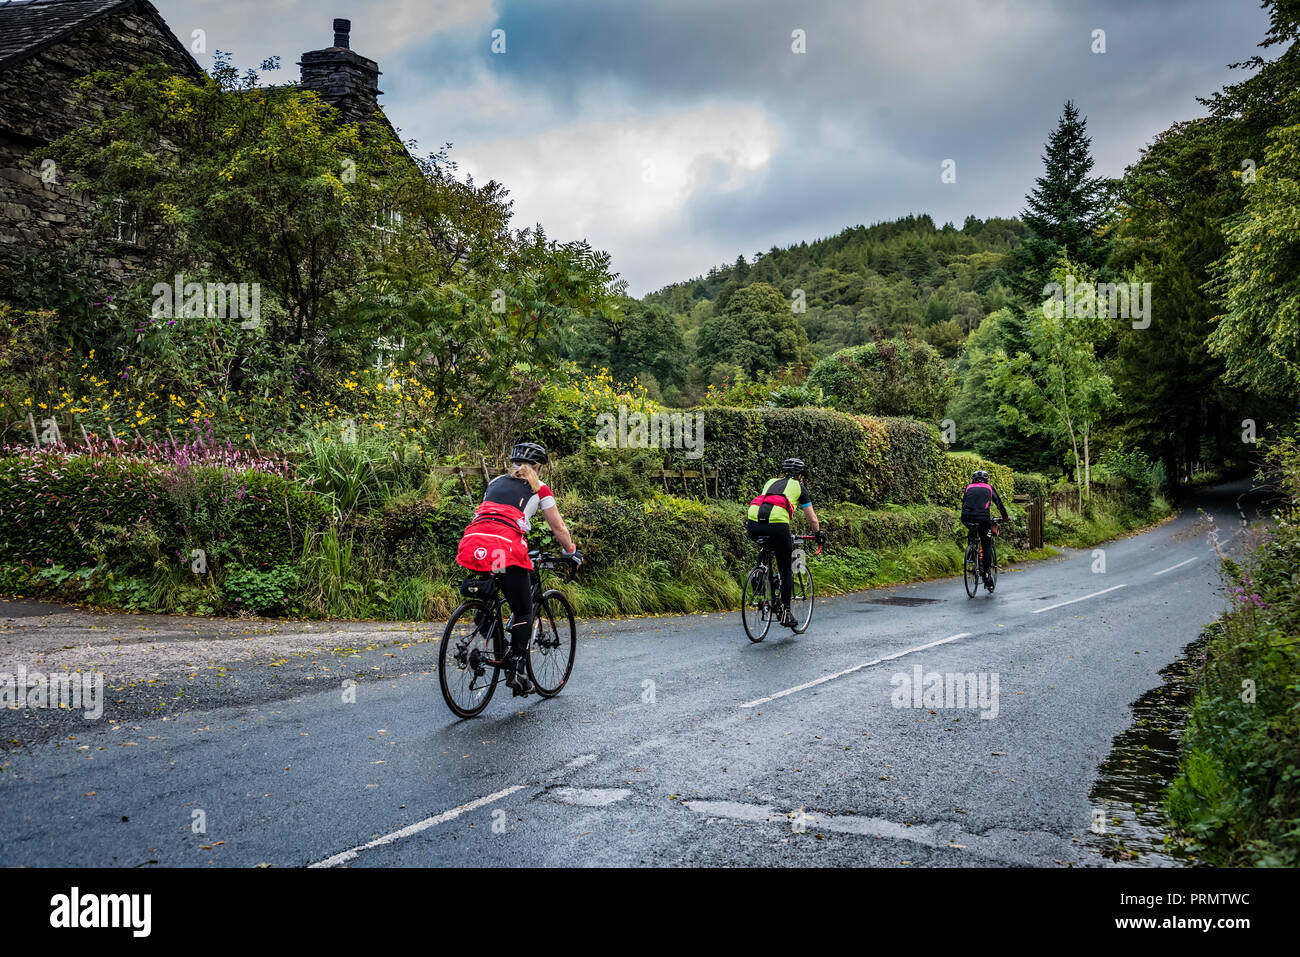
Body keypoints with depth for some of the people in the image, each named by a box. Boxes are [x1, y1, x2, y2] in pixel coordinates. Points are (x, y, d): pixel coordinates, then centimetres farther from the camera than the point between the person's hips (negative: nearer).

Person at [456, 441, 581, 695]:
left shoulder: (496, 482, 30)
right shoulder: (538, 489, 19)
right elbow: (558, 527, 23)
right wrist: (571, 552, 39)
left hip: (473, 541, 4)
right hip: (505, 545, -4)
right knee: (523, 611, 8)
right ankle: (516, 669, 0)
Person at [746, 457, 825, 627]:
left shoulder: (770, 482, 33)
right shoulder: (799, 487, 23)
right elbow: (811, 517, 28)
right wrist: (819, 534, 47)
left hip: (753, 524, 4)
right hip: (777, 524, -3)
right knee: (786, 570, 12)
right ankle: (786, 612, 11)